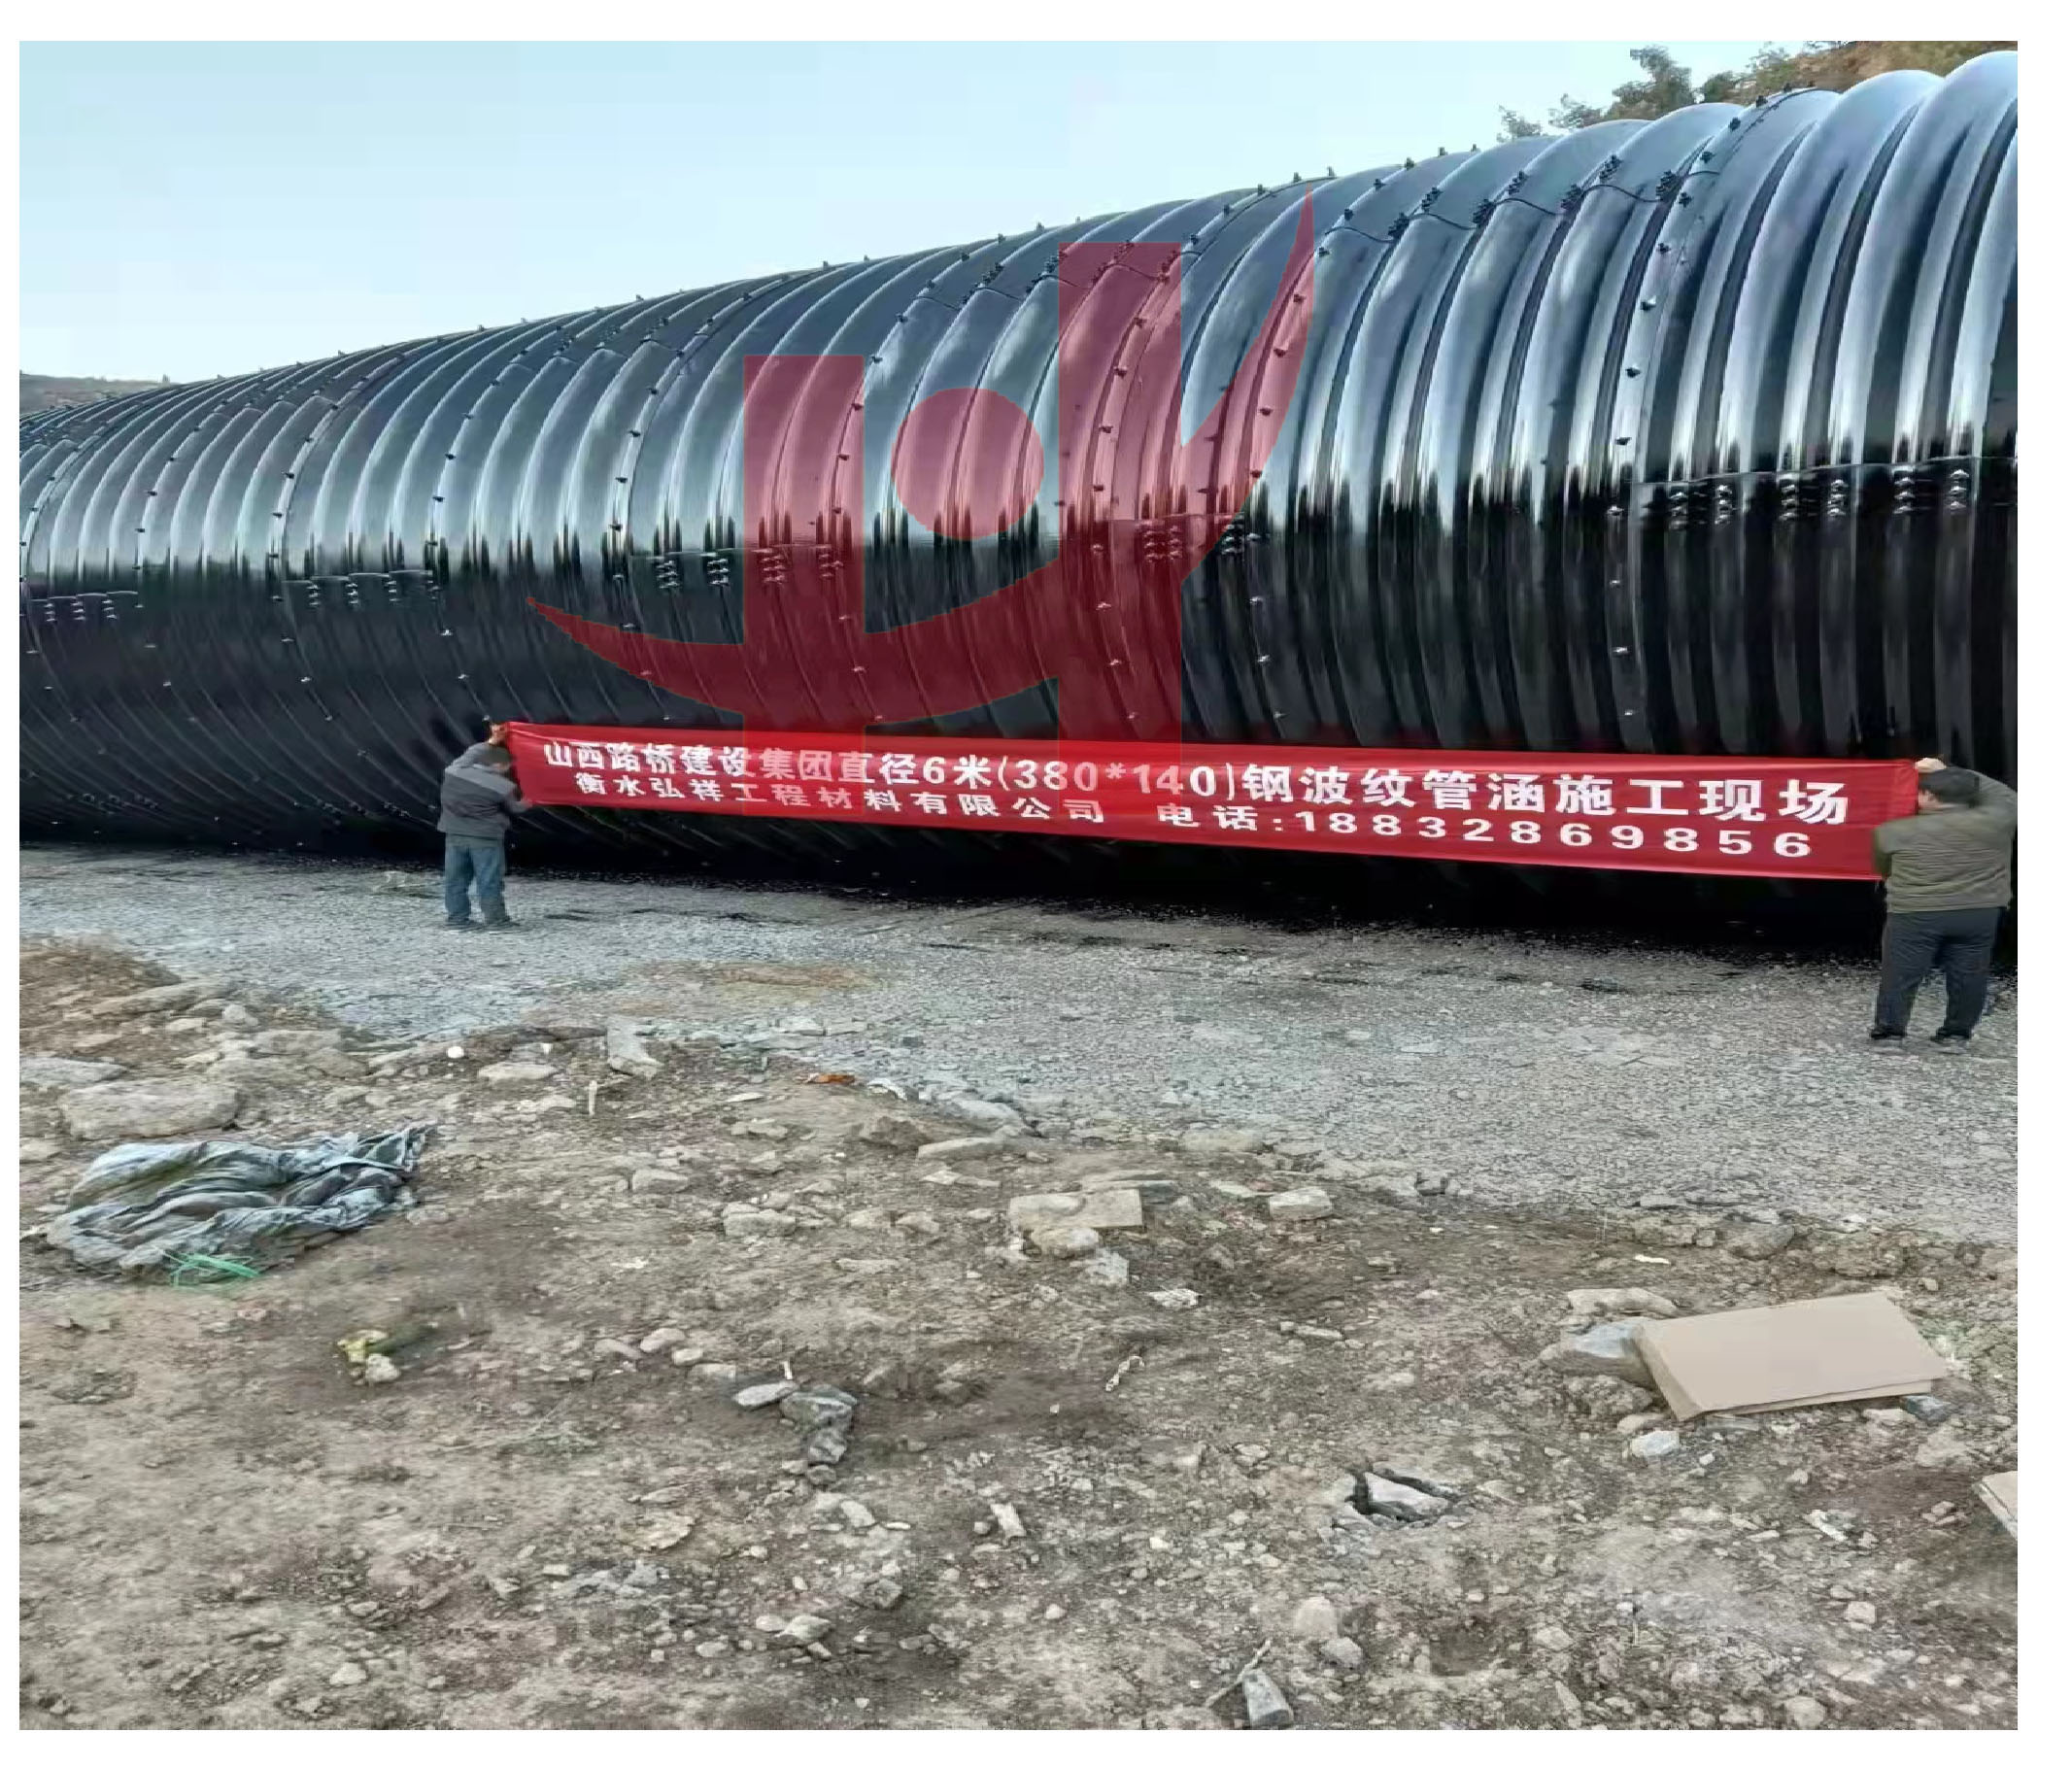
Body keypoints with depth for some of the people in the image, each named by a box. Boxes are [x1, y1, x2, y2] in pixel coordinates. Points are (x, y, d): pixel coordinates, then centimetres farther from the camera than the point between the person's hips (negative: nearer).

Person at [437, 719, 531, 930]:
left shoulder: (454, 773, -1)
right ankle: (496, 919, 3)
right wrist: (526, 804, 28)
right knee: (489, 880, 1)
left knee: (456, 878, 11)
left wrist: (490, 743, 27)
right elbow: (513, 808, 7)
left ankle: (457, 917, 15)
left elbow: (472, 754, 19)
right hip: (485, 838, -4)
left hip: (455, 834, 5)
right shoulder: (503, 787, -10)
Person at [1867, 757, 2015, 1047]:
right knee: (1967, 976, 11)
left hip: (1914, 915, -2)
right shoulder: (1992, 822, -1)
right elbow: (2004, 795, 18)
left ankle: (1888, 1033, 11)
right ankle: (1956, 1035, 17)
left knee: (1900, 975, 6)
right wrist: (1950, 772, 20)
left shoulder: (1894, 831, -2)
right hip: (1979, 915, 2)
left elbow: (1883, 869, 12)